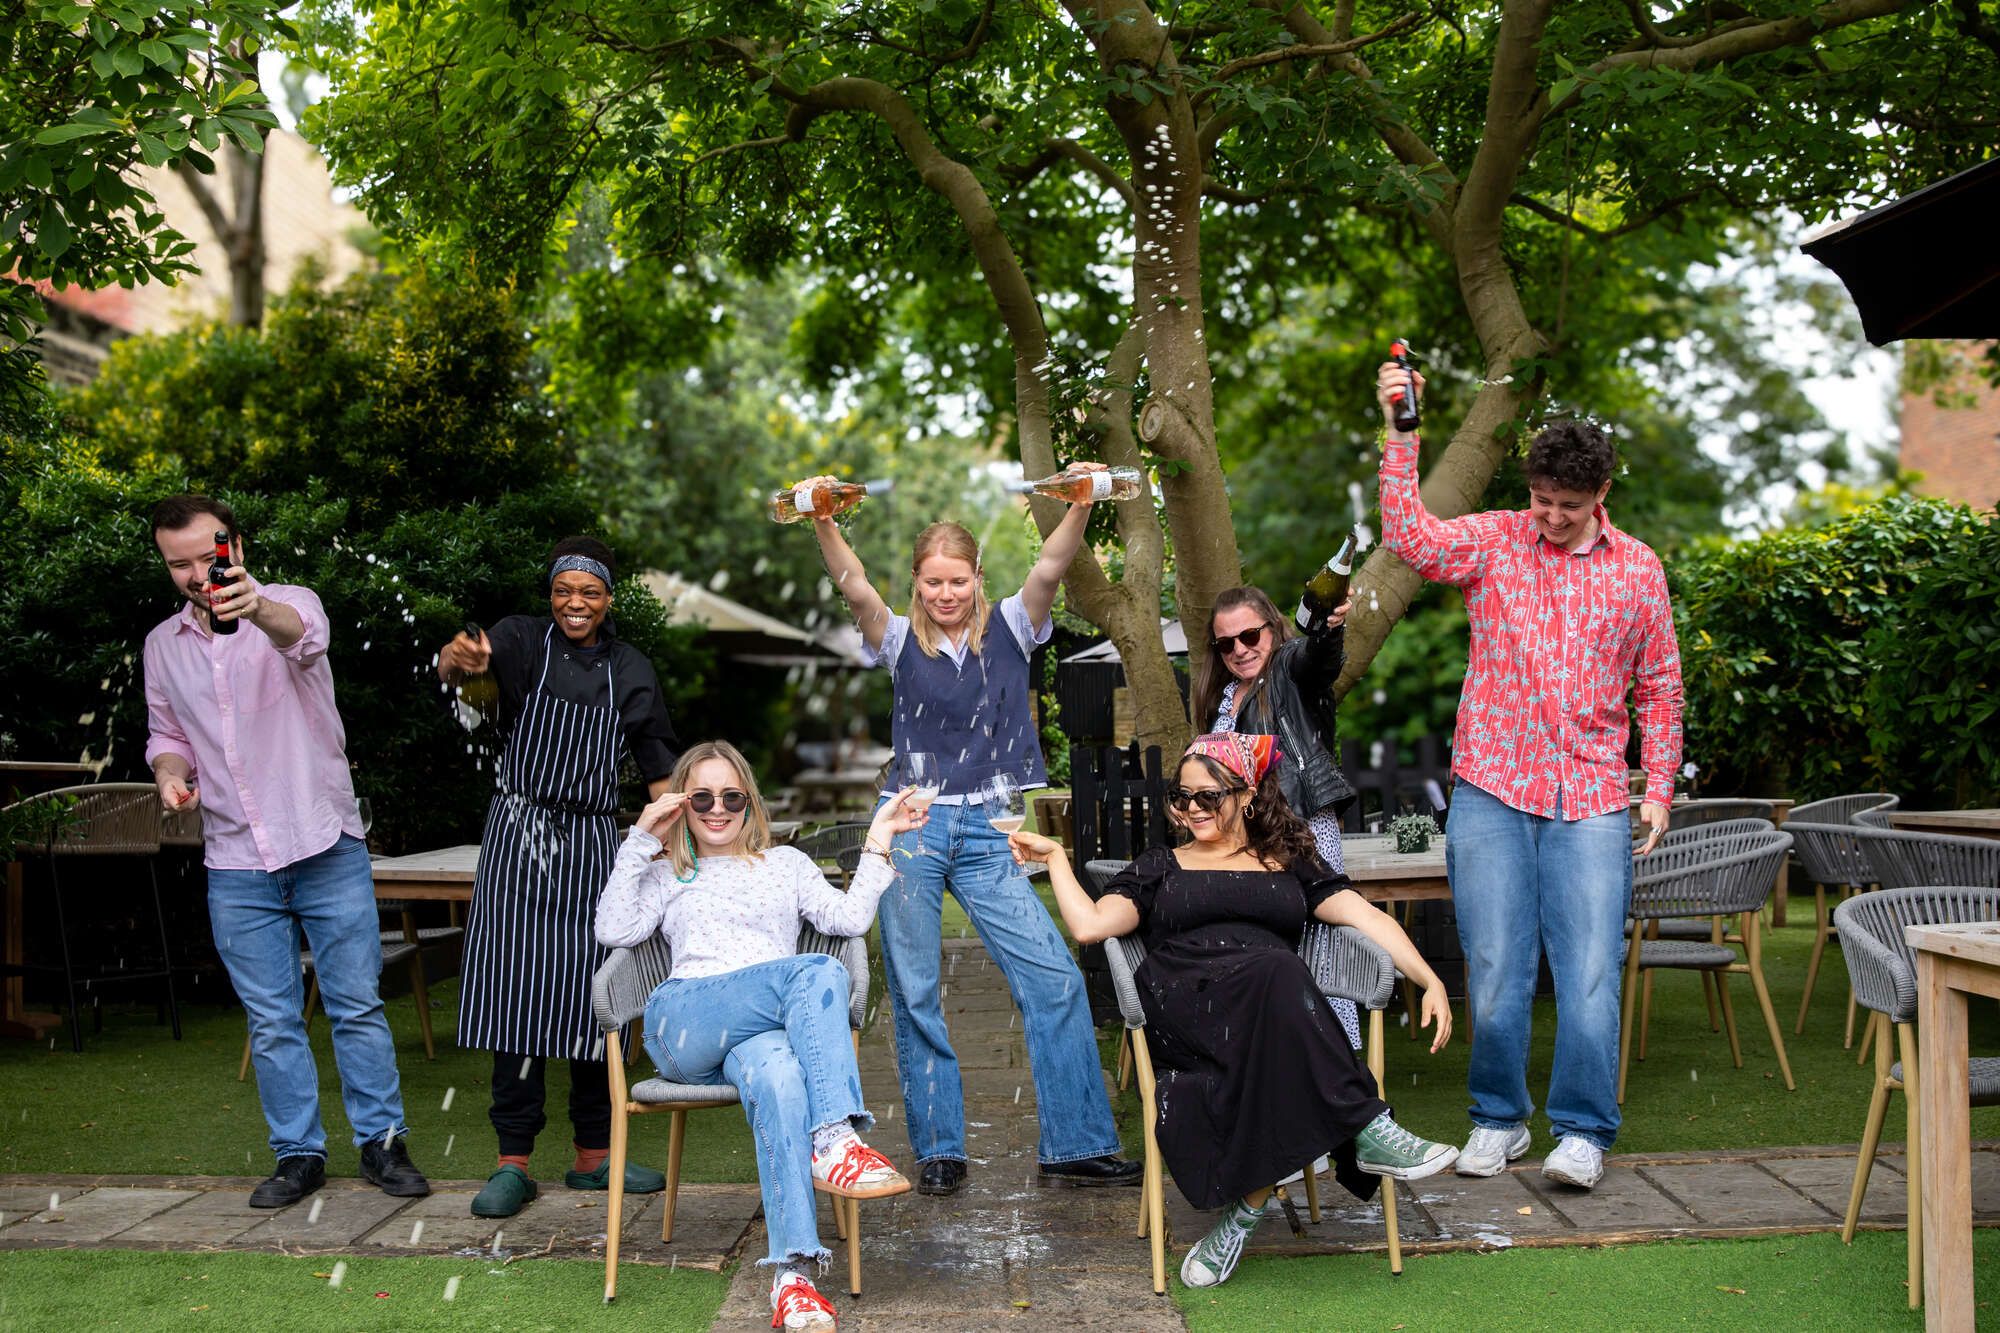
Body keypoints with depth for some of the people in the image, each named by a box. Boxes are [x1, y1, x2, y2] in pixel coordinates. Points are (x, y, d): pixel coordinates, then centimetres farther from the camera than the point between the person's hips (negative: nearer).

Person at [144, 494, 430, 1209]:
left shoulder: (289, 606, -6)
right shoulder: (162, 645, 9)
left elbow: (302, 634, -32)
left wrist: (258, 607, -55)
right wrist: (170, 772, -2)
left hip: (328, 850, -3)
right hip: (236, 866, 4)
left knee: (357, 1007, 2)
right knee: (271, 1021, 8)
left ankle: (382, 1143, 14)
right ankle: (299, 1154, 20)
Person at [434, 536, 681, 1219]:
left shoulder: (631, 668, 8)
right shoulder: (523, 639, -2)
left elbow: (658, 766, 11)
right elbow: (455, 664, -23)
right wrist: (459, 658, -48)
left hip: (593, 842, 3)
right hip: (520, 835, -3)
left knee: (597, 995, 6)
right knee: (516, 991, -5)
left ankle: (593, 1155, 18)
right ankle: (513, 1161, 4)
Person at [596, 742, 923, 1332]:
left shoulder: (786, 863, 31)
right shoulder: (666, 876, 30)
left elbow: (849, 917, 14)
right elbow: (615, 931, 9)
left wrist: (878, 840, 10)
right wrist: (641, 842, 8)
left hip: (771, 1027, 1)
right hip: (683, 1027, -1)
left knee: (776, 1073, -40)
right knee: (818, 973, -32)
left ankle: (793, 1274, -49)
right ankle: (836, 1137, -43)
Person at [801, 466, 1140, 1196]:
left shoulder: (1009, 628, 7)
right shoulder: (900, 642, 6)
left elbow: (1048, 570, -10)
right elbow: (856, 589, -10)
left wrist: (1080, 507, -26)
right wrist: (823, 527, -27)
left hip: (990, 833, 0)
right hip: (910, 827, 0)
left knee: (1054, 978, -6)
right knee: (915, 994, 3)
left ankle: (1076, 1144, 5)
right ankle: (939, 1150, 16)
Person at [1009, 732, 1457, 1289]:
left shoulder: (1290, 865, 27)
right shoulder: (1160, 867, 27)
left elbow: (1367, 916, 13)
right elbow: (1090, 924, 11)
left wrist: (1431, 981, 0)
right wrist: (1055, 856, 14)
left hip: (1276, 1009, 2)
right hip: (1182, 1010, -2)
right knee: (1276, 971, -34)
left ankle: (1244, 1207, -26)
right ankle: (1367, 1129, -33)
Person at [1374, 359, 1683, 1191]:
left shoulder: (1638, 569, 9)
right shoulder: (1493, 542, 4)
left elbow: (1658, 686, 15)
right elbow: (1409, 538, -15)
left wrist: (1659, 788, 9)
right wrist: (1400, 433, -22)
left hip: (1592, 801, 1)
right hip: (1492, 790, -1)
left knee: (1589, 972, -4)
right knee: (1495, 969, 3)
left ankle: (1582, 1132, 10)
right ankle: (1499, 1119, 20)